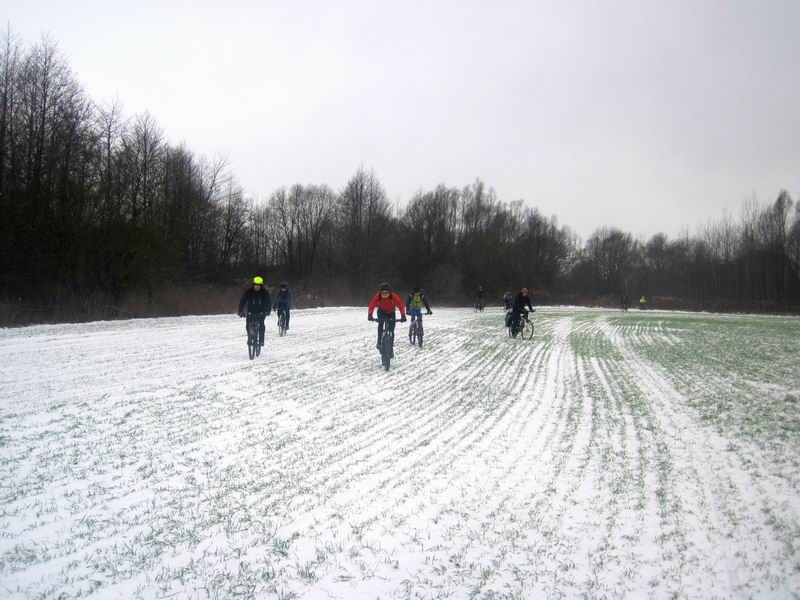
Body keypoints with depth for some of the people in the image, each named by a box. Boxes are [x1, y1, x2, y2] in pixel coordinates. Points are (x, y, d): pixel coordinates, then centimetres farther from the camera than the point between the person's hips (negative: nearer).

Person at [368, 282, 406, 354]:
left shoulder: (394, 297, -34)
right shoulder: (377, 296, -32)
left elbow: (401, 306, -36)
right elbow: (371, 306, -33)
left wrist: (403, 316, -50)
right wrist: (370, 315, -51)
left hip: (391, 313, 1)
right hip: (381, 311, -1)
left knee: (391, 329, -1)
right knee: (380, 324, -28)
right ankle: (379, 343, -18)